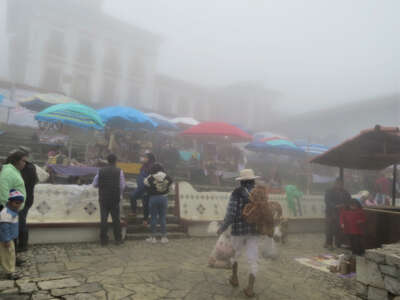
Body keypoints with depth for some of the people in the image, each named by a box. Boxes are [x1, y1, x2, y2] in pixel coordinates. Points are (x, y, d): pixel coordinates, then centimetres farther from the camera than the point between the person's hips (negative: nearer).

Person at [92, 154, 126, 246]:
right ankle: (118, 239, 14)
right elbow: (122, 186, -7)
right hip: (115, 199, -1)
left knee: (103, 219, 7)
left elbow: (95, 184, 3)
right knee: (116, 219, 9)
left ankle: (103, 240, 11)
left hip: (103, 198, 1)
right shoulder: (119, 171, -5)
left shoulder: (101, 171, 0)